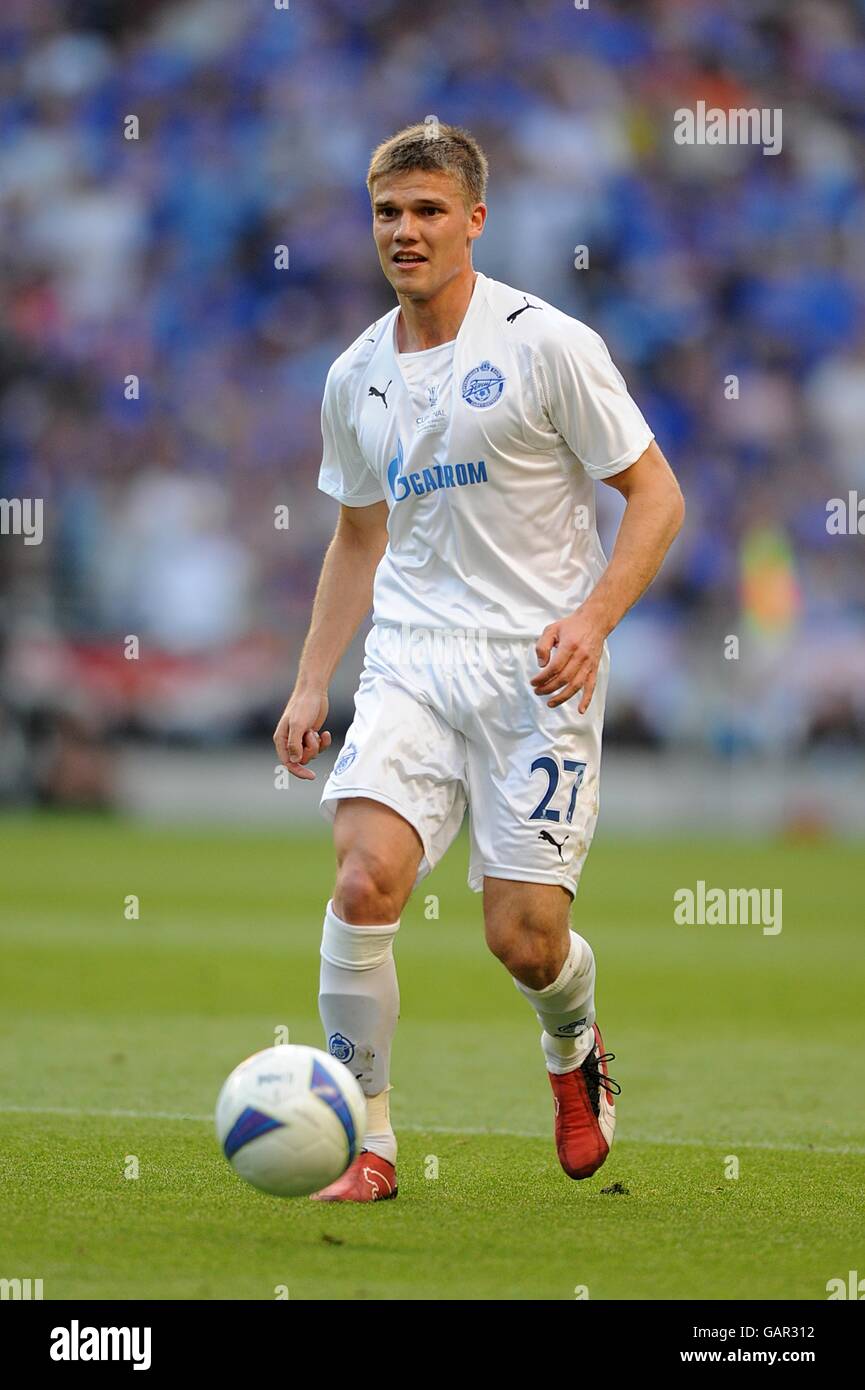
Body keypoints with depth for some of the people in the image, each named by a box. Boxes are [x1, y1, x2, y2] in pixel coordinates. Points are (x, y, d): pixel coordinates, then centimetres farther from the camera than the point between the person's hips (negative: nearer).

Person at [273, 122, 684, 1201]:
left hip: (537, 668, -3)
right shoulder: (355, 377, 10)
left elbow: (655, 495, -3)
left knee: (524, 940, -6)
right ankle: (365, 1143, -9)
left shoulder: (546, 344, -6)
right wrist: (310, 686, 15)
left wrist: (592, 619, -17)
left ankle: (575, 1046, 32)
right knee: (364, 878, -19)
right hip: (411, 662, 4)